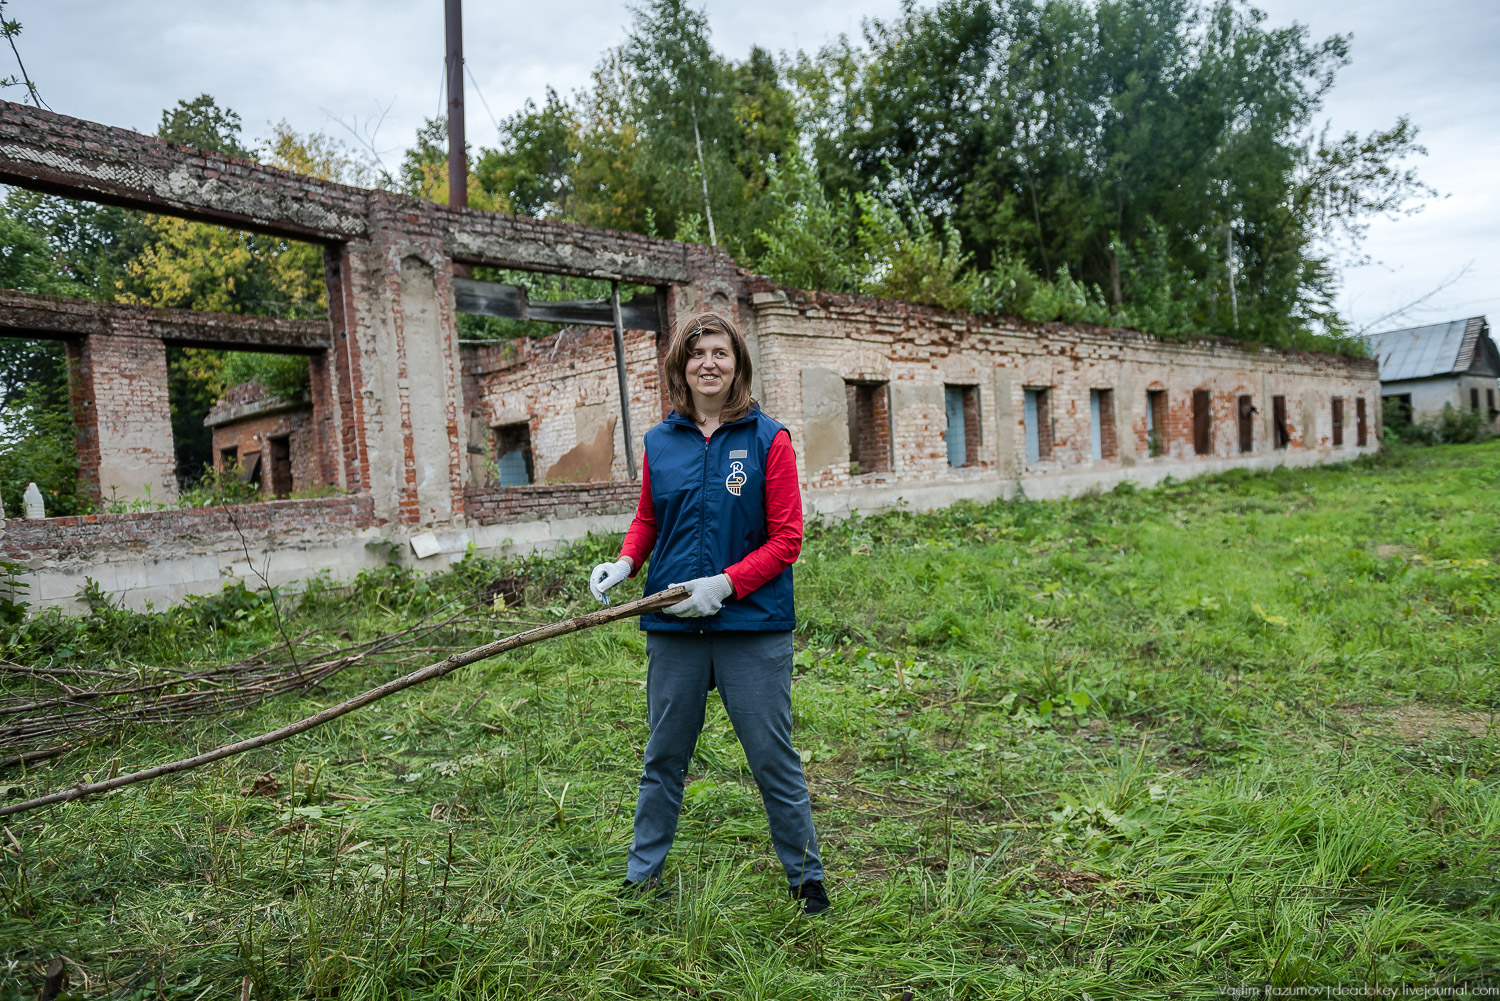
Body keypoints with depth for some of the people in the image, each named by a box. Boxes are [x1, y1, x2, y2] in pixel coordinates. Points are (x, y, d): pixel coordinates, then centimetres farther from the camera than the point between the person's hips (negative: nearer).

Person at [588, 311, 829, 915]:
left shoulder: (767, 439, -4)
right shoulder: (660, 442, 6)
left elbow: (786, 540, -6)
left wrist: (727, 583, -18)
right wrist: (625, 562, -2)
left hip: (752, 625, -3)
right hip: (672, 627, 3)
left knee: (773, 758, 7)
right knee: (663, 758, 15)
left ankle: (806, 877, 26)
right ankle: (642, 875, 32)